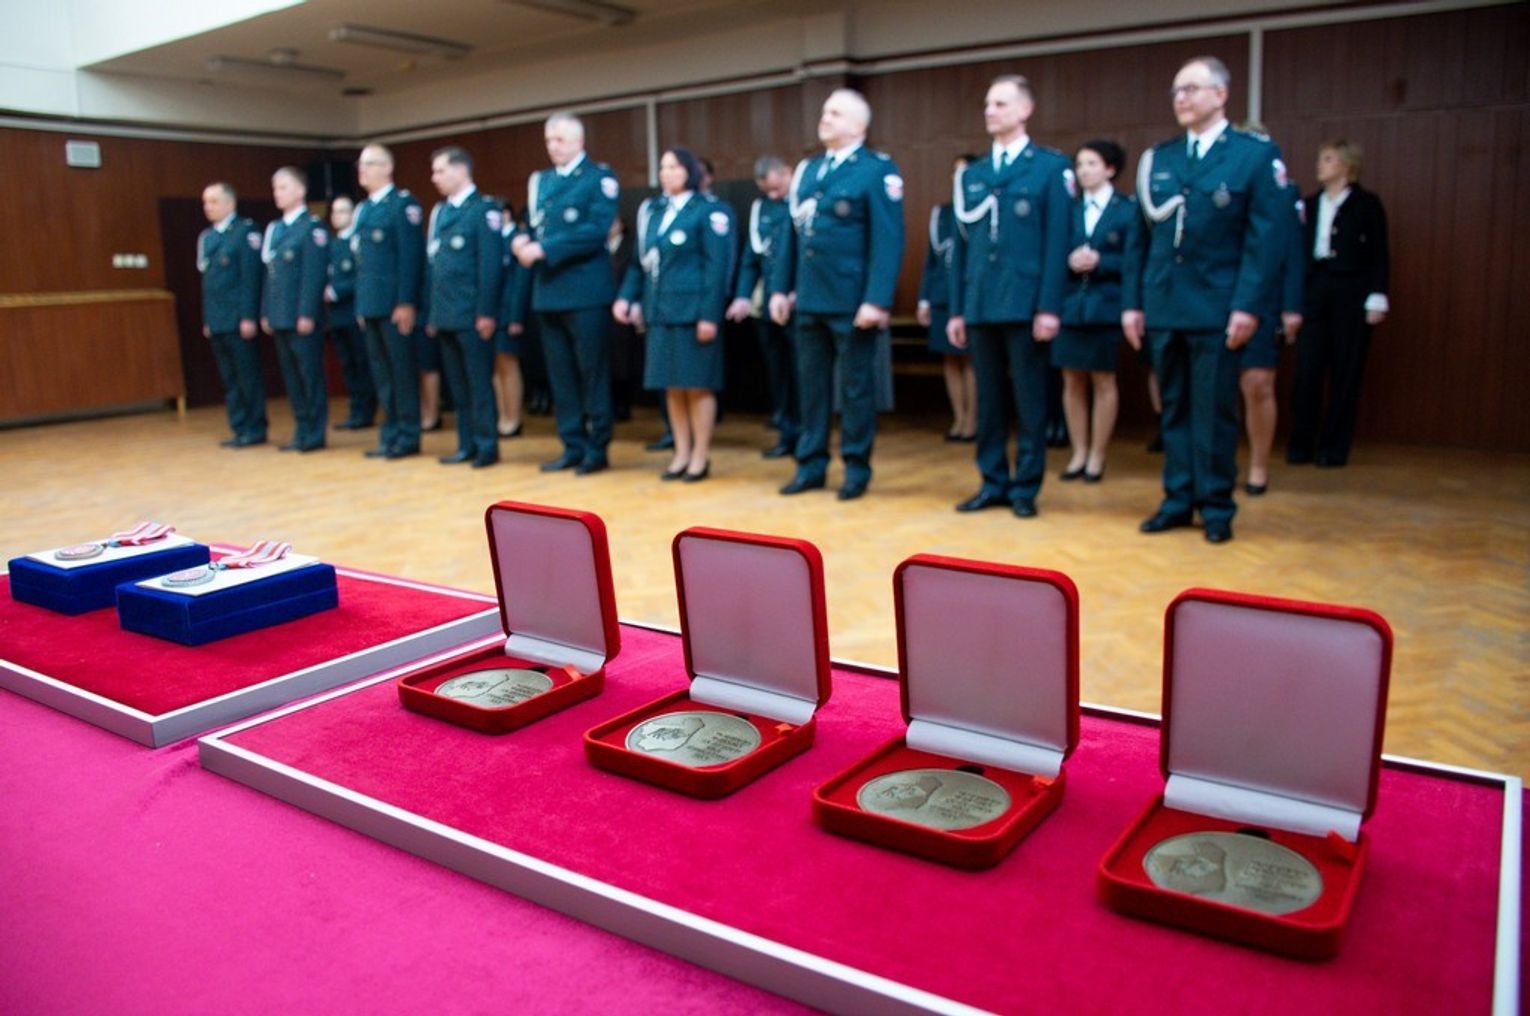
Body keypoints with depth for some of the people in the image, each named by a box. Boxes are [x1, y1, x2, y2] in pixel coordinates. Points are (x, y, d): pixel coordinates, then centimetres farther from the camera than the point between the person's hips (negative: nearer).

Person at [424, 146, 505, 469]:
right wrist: (431, 313, 13)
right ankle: (467, 444, 16)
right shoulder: (438, 212, 18)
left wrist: (486, 312, -16)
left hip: (472, 315, -7)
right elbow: (431, 265, 18)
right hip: (445, 315, 7)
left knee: (479, 382, -3)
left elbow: (491, 264, -11)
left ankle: (487, 445, 4)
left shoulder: (484, 209, -4)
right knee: (457, 384, 9)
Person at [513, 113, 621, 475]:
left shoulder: (600, 177, -3)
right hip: (548, 291, 6)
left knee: (592, 373, 0)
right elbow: (535, 227, 19)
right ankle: (573, 447, 16)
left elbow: (596, 230, -15)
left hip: (585, 292, -6)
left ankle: (597, 449, 8)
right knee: (560, 376, 8)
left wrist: (544, 249, -18)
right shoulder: (541, 181, 17)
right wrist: (525, 241, -6)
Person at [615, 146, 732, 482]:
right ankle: (681, 453, 18)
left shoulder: (709, 210, -4)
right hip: (660, 310, 6)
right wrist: (626, 296, 3)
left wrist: (709, 314, -16)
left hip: (693, 310, -6)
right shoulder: (651, 210, 14)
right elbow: (640, 260, 17)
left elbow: (717, 266, -10)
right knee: (672, 385, 9)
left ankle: (701, 455, 9)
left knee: (697, 384, 0)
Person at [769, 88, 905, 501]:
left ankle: (856, 466, 15)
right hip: (809, 298, 6)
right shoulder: (806, 170, 14)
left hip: (852, 301, -6)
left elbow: (888, 240, -13)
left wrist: (877, 300, -19)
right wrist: (781, 287, 10)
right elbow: (792, 233, 15)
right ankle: (811, 464, 20)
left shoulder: (878, 170, -6)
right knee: (811, 383, 11)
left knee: (855, 384, 4)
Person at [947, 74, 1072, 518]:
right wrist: (956, 309, 9)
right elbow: (961, 245, 14)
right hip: (980, 305, 5)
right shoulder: (971, 174, 16)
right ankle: (993, 482, 18)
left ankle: (1025, 487, 10)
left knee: (1029, 400, 2)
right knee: (988, 398, 9)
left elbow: (1057, 241, -5)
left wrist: (1049, 307, -13)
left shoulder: (1052, 166, 2)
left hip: (1025, 303, -4)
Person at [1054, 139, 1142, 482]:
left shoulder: (1128, 209, 2)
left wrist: (1099, 261, -18)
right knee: (1072, 381, 5)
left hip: (1106, 306, -3)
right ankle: (1078, 454, 15)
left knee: (1103, 381, 4)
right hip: (1069, 305, 3)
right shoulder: (1069, 209, 10)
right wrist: (1069, 261, -15)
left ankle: (1097, 456, 13)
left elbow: (1133, 262, -4)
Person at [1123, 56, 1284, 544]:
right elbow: (1141, 235, 10)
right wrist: (1133, 301, 5)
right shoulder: (1156, 157, 11)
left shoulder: (1255, 154, 0)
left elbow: (1263, 237, -6)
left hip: (1217, 306, -4)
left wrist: (1248, 305, -14)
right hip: (1163, 304, 4)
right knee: (1174, 408, 10)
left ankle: (1216, 506, 12)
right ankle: (1178, 499, 19)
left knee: (1215, 410, 2)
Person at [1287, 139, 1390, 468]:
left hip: (1351, 294, -3)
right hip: (1314, 290, 3)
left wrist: (1377, 299, -8)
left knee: (1345, 373, 1)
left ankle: (1334, 447, 8)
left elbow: (1379, 254, 0)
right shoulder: (1311, 204, 12)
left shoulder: (1367, 204, 2)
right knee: (1307, 369, -3)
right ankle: (1301, 444, 5)